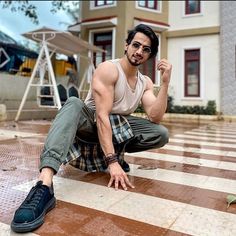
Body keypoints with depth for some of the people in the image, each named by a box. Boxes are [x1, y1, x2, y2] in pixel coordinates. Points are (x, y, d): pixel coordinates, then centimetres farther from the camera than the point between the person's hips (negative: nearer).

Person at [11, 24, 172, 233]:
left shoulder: (146, 83, 2)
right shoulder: (108, 69, -16)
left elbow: (155, 118, -12)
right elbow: (102, 116, -28)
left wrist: (165, 82, -19)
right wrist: (112, 162, -36)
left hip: (118, 128, 5)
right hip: (91, 124, -4)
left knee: (161, 134, -15)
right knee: (74, 104, -39)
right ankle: (44, 184, -56)